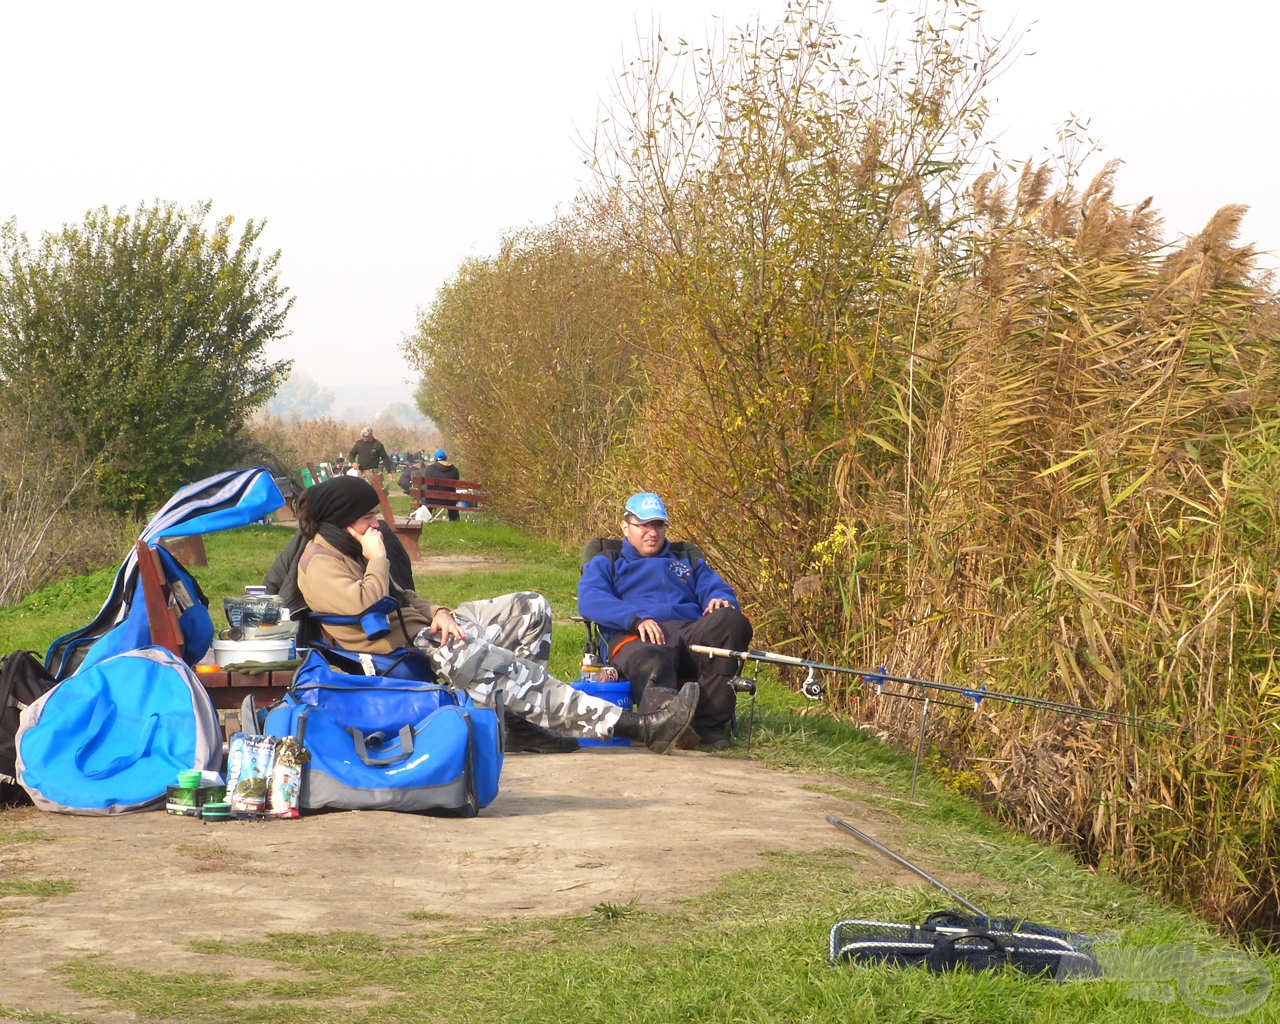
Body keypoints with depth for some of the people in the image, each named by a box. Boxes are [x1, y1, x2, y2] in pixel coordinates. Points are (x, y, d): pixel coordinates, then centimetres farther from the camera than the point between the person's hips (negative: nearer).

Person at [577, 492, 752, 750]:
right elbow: (590, 601, 5)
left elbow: (718, 588, 22)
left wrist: (721, 600, -6)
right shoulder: (605, 564, 26)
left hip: (690, 632, 3)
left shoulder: (689, 563, 38)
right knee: (652, 660, -41)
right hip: (635, 637, -3)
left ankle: (711, 724, -37)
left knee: (730, 620, -31)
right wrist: (636, 619, -14)